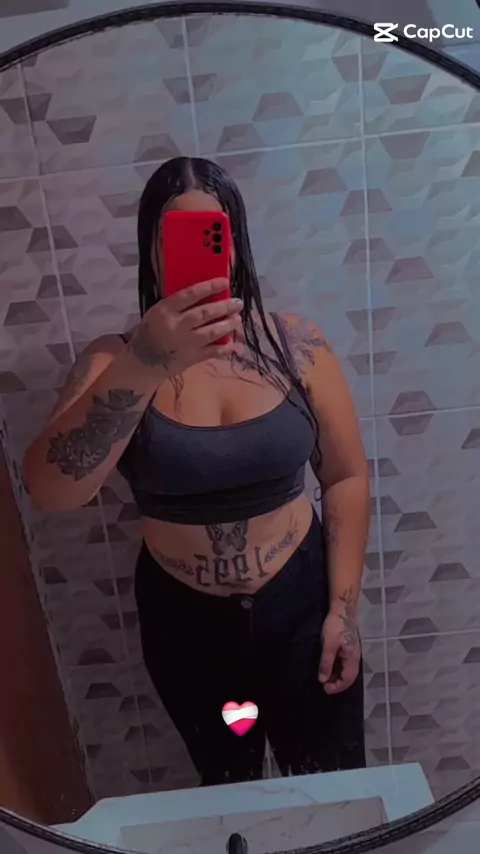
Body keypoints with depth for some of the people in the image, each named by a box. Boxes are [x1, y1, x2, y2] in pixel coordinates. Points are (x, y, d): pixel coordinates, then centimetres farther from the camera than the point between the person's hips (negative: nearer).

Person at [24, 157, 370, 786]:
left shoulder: (294, 344, -12)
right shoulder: (115, 359, -15)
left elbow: (346, 478, -5)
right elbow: (50, 494, -30)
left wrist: (344, 608, -7)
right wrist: (144, 366, -44)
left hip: (298, 602, 0)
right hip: (184, 619, 1)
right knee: (225, 786, 28)